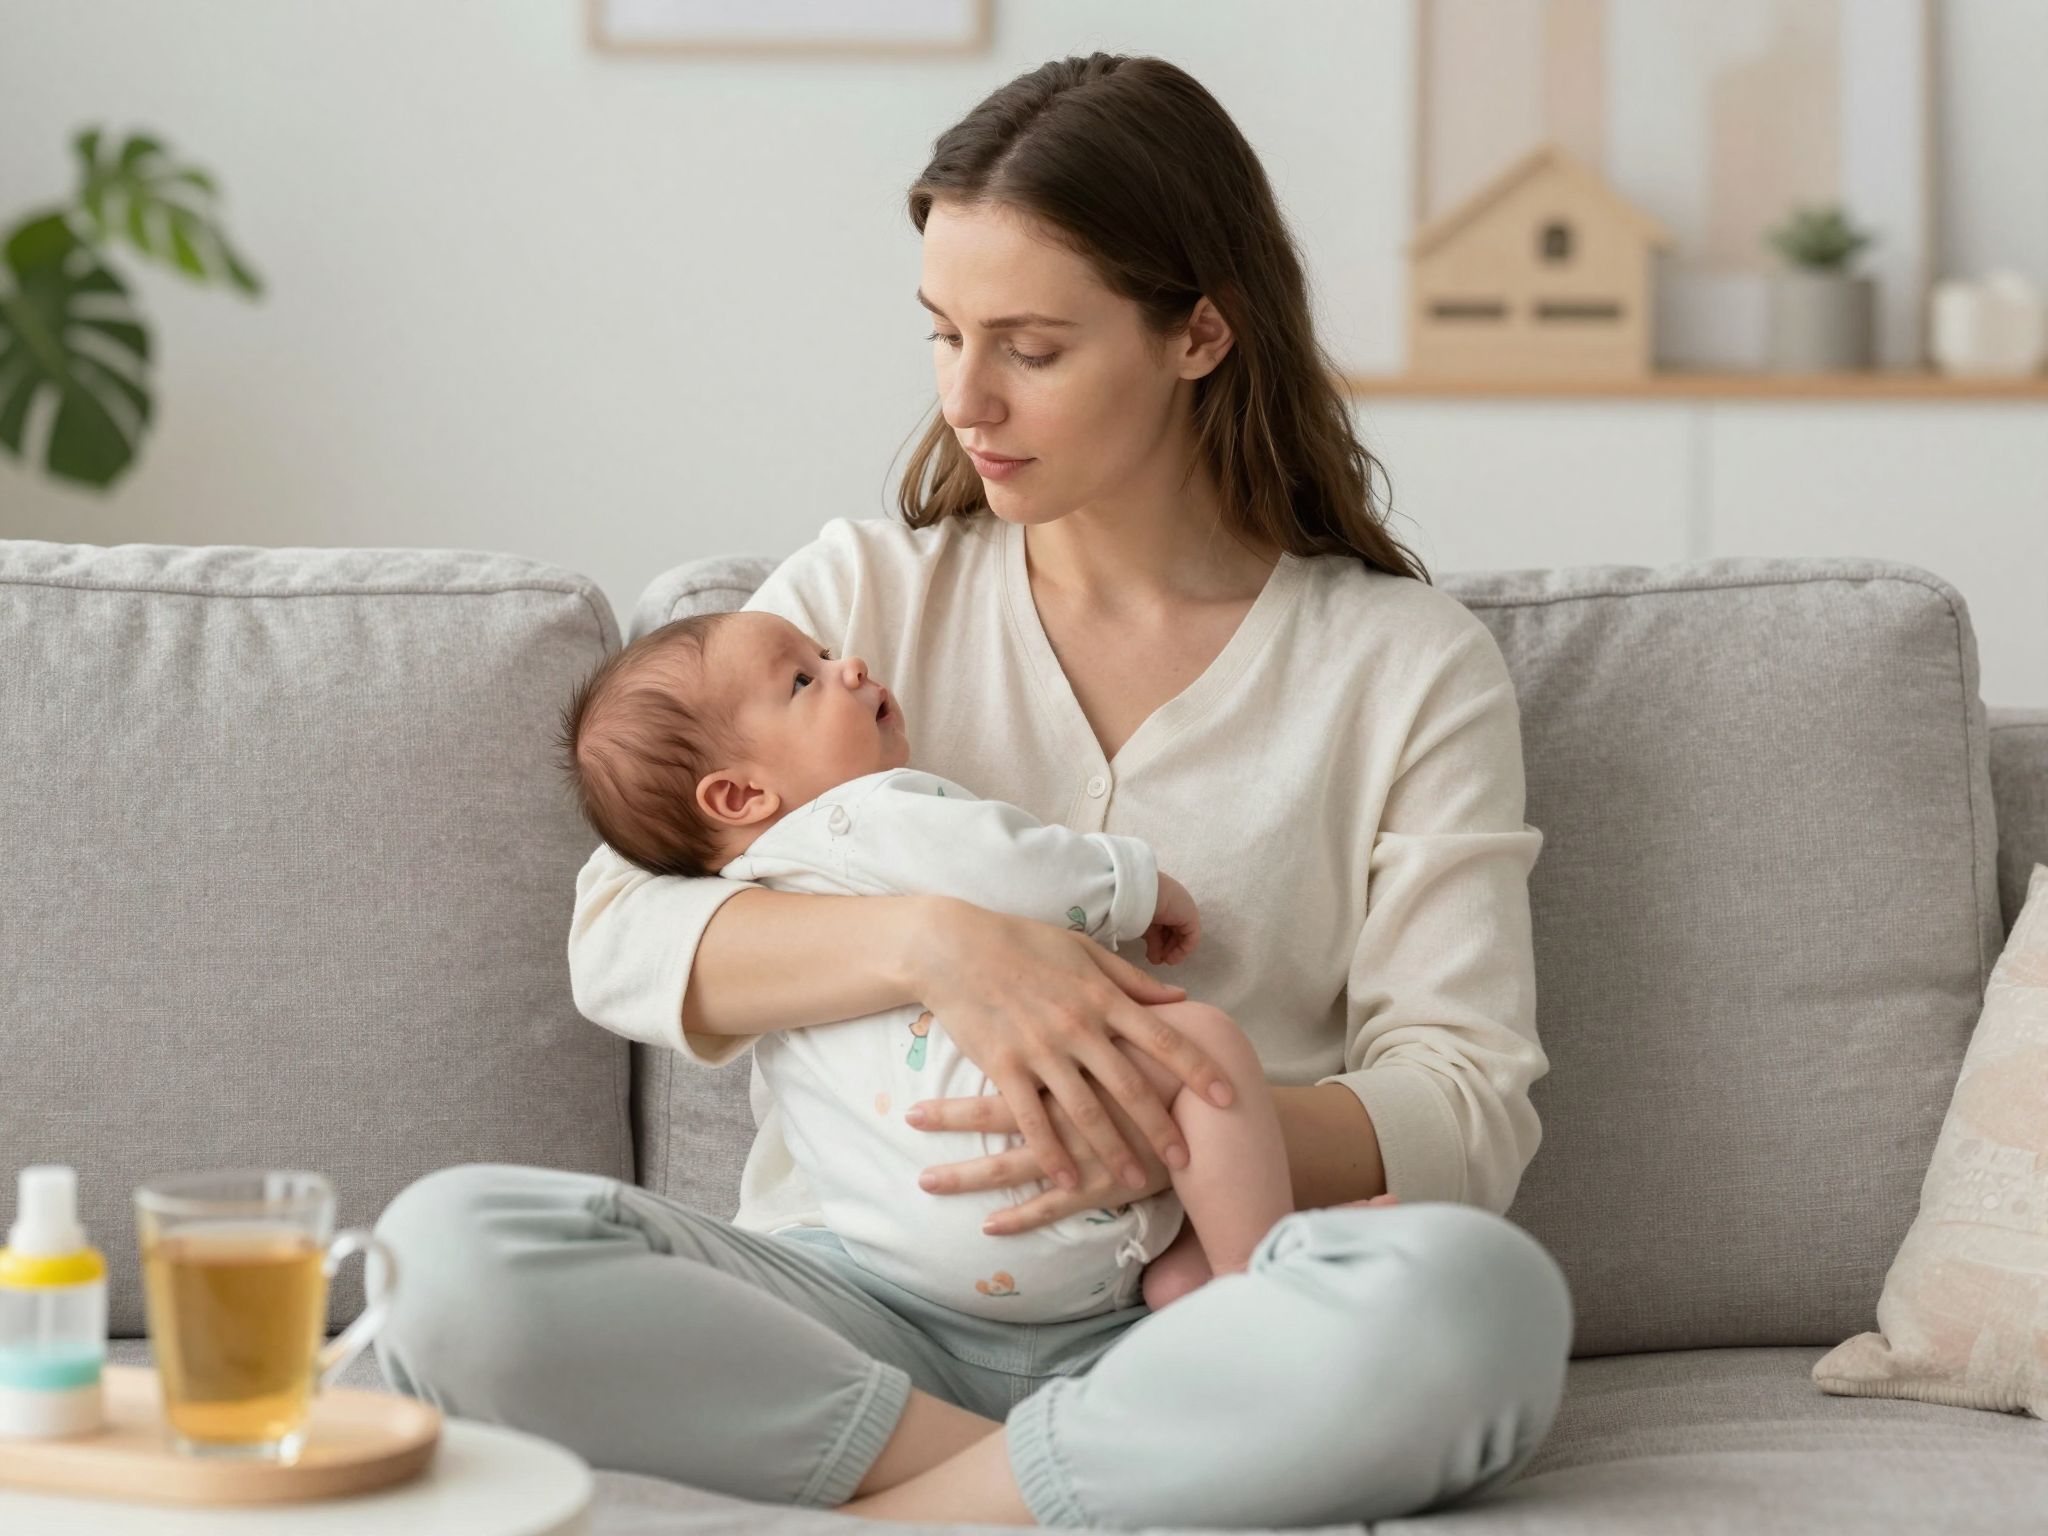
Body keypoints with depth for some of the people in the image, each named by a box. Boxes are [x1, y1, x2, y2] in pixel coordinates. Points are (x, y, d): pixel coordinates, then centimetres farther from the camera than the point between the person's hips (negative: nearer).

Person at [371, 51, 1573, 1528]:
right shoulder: (866, 591, 12)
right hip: (856, 1306, 2)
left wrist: (1187, 1128, -21)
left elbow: (1468, 1107, -1)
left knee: (1482, 1299, -36)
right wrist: (931, 939, -19)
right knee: (448, 1246, -27)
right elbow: (621, 939, -1)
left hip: (1170, 1316, -2)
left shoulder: (1411, 663, 6)